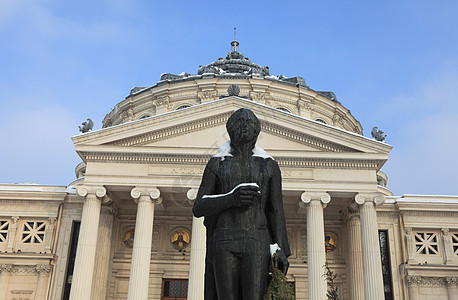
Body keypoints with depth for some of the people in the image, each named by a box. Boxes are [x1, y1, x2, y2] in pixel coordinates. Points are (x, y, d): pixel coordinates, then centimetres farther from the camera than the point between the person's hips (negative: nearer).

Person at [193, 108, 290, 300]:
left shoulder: (269, 166, 12)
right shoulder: (216, 164, 10)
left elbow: (276, 211, 9)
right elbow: (198, 208, 4)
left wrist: (282, 251, -3)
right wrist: (231, 199, -13)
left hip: (257, 244, 0)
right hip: (225, 242, 0)